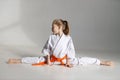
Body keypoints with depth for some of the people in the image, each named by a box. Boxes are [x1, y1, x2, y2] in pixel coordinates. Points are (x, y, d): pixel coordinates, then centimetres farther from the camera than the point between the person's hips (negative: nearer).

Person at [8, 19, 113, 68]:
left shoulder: (68, 38, -16)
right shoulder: (51, 37, -8)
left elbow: (70, 51, -10)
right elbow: (46, 49, -2)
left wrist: (68, 62, -13)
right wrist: (48, 60, -9)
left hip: (64, 59, -2)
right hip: (52, 58, 2)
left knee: (80, 61, -14)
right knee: (38, 60, -9)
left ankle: (102, 62, -17)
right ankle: (18, 61, -8)